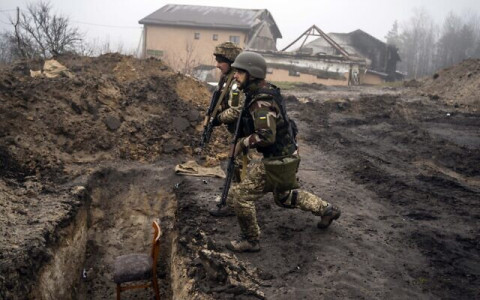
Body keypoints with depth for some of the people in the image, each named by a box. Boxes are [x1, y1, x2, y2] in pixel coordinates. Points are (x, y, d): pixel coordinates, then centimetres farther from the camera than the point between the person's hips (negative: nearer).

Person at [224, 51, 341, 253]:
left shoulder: (261, 102, -25)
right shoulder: (265, 92, 5)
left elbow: (266, 136, -35)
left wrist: (242, 143, -20)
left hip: (278, 163, -10)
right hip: (287, 156, 10)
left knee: (240, 195, -4)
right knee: (284, 197, 29)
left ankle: (250, 240, 11)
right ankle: (327, 210, 38)